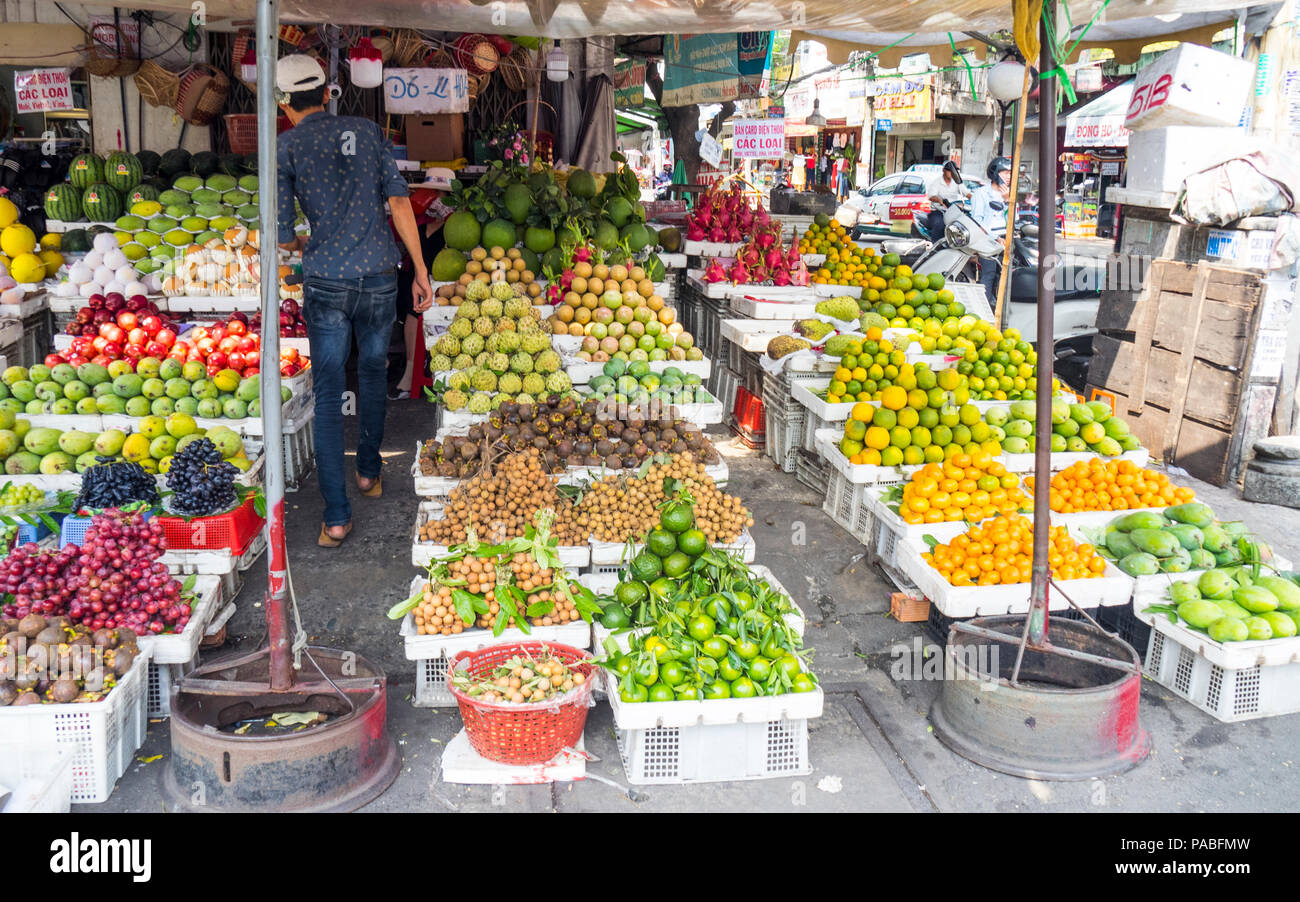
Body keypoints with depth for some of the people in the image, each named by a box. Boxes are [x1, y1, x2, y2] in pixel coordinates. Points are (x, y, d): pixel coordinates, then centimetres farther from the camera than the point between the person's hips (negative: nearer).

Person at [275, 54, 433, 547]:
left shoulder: (286, 147, 2)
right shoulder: (367, 131, 9)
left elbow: (282, 234, 1)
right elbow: (399, 200, 3)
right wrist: (421, 271, 5)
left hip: (325, 283, -2)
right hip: (380, 275, 2)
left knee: (328, 394, 3)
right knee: (373, 372, 24)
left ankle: (336, 516, 1)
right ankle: (369, 470, 37)